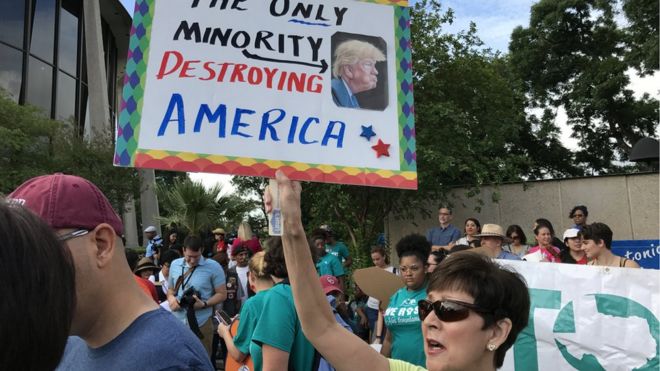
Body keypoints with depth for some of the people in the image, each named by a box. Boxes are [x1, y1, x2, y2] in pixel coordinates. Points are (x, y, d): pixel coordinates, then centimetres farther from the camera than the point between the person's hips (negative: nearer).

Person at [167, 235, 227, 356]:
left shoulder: (213, 267, -7)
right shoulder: (175, 265, 7)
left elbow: (222, 294, -4)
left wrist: (204, 304, -18)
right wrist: (171, 298, -3)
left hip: (201, 323, -3)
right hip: (177, 322, 4)